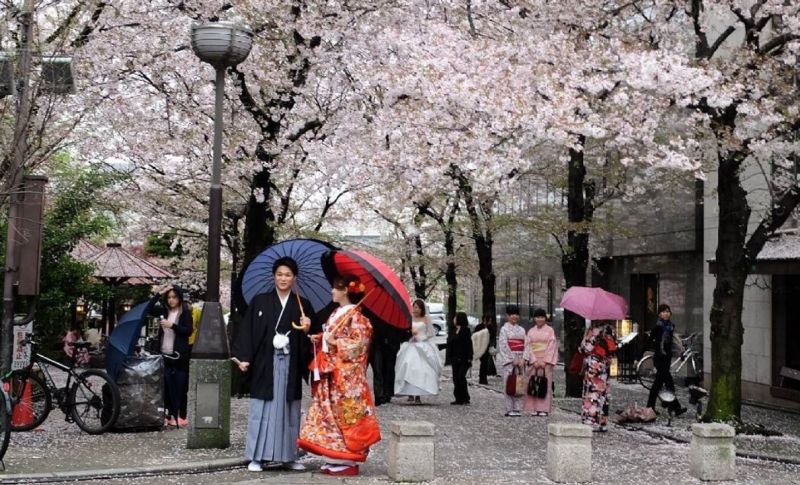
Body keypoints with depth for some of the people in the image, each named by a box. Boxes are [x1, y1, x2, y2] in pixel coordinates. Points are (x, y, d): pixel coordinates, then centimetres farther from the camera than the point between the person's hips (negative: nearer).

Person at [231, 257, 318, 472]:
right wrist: (243, 357, -9)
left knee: (288, 410, 6)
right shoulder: (259, 301, 3)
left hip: (290, 365, 2)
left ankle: (287, 456, 14)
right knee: (262, 410, -1)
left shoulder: (303, 305, 7)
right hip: (265, 363, -2)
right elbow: (247, 330, -1)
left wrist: (307, 329, -13)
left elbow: (313, 336, 9)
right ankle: (257, 457, 3)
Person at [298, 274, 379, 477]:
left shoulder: (356, 317, -11)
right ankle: (334, 459, 12)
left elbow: (357, 345, -16)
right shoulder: (335, 314, 16)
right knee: (330, 414, 8)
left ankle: (348, 461, -3)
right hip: (329, 375, 9)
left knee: (345, 414, -7)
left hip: (346, 377, -9)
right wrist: (319, 339, 6)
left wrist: (334, 342, -16)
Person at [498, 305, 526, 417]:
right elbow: (504, 346, -7)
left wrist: (523, 360, -5)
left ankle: (518, 408, 4)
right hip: (508, 359, -4)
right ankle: (510, 409, -3)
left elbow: (525, 345, 9)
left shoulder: (521, 330, 15)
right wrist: (513, 360, -12)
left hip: (520, 360, 4)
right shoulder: (504, 329, 1)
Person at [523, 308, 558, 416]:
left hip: (546, 361, -2)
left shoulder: (549, 330, 3)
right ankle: (534, 409, 2)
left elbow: (552, 346, -3)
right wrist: (534, 361, -8)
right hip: (533, 361, 2)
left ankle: (544, 409, -3)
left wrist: (545, 361, -11)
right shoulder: (531, 331, 10)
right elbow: (528, 346, 5)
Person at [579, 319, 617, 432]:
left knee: (592, 393, -3)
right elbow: (614, 347, 9)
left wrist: (581, 347, 7)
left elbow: (586, 348, -13)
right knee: (603, 393, 10)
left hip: (592, 364, -6)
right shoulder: (609, 329, 4)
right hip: (605, 364, 6)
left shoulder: (592, 330, -15)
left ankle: (591, 422, -3)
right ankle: (602, 423, 14)